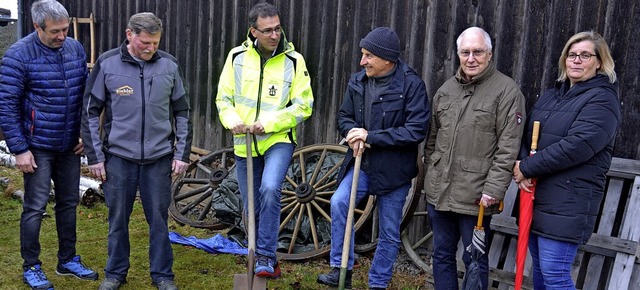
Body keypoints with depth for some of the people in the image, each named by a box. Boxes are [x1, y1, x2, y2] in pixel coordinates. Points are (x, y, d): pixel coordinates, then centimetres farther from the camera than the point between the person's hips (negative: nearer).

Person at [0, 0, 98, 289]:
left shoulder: (76, 48, 1)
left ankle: (68, 260, 29)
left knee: (69, 202, 14)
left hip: (70, 146, 5)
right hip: (38, 147, -5)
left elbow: (85, 94, 10)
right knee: (35, 207, 3)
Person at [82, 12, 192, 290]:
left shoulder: (169, 65, 0)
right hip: (118, 157, 0)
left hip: (159, 158, 1)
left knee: (159, 218, 8)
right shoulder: (107, 64, -3)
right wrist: (95, 156, -1)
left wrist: (182, 153, 2)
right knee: (118, 218, 11)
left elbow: (182, 113, 7)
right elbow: (91, 112, 2)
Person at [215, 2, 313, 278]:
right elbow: (223, 98, 4)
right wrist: (233, 120, -16)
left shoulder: (293, 60, -7)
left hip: (278, 140, -3)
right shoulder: (237, 57, -1)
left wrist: (269, 123, -19)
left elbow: (303, 106, -8)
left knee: (270, 190, -29)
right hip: (244, 144, 3)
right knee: (251, 209, 11)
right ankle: (266, 263, 30)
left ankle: (266, 256, -13)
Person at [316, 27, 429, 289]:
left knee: (389, 234, 8)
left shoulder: (411, 84, -15)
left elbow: (416, 131, -19)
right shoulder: (357, 81, 0)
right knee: (339, 202, -21)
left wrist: (370, 136, -21)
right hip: (362, 162, 3)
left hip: (393, 169, -3)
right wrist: (352, 133, -12)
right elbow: (344, 116, 12)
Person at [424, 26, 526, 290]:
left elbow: (508, 147, -13)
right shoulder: (446, 89, 11)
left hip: (475, 196, -6)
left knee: (475, 261, 7)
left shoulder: (506, 90, -8)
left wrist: (493, 189, -16)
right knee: (442, 255, 17)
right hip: (439, 191, 6)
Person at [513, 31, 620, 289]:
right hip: (535, 196, 8)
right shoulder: (550, 96, 16)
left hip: (568, 204, -7)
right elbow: (526, 135, 10)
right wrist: (521, 167, -10)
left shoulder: (602, 100, -8)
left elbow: (575, 146, -21)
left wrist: (526, 168, -15)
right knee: (539, 267, 16)